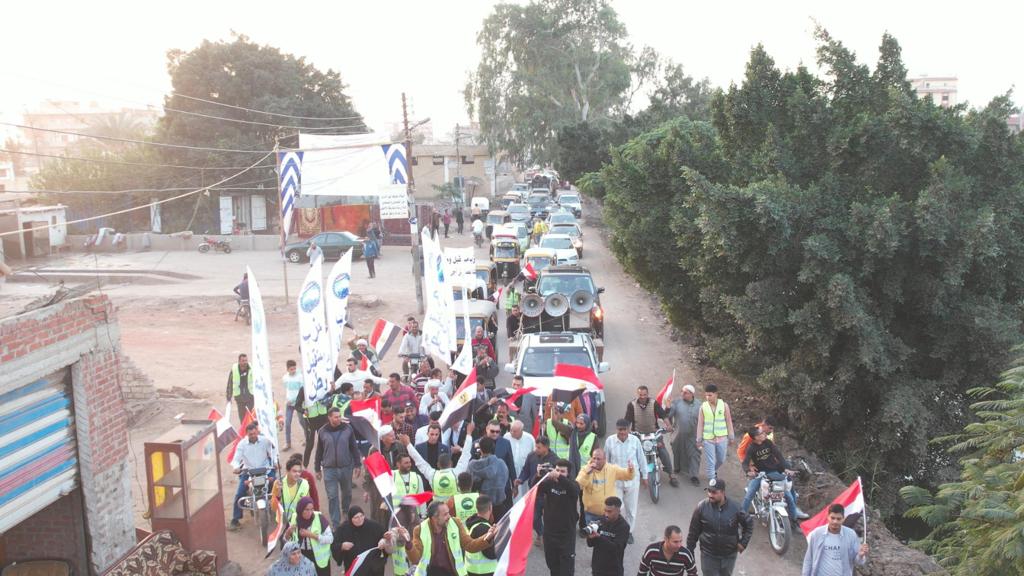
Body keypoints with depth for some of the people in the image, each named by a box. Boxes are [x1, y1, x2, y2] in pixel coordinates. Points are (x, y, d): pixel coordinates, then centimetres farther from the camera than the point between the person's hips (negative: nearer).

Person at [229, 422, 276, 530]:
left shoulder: (265, 441, -2)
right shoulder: (242, 444, -5)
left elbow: (272, 453, 5)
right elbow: (236, 459, -10)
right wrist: (236, 467, -31)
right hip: (248, 471, 0)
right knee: (239, 494, -12)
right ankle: (235, 520, -2)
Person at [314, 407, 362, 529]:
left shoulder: (347, 429, -5)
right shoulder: (322, 432, -4)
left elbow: (354, 448, 2)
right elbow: (319, 452, 5)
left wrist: (357, 465, 2)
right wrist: (317, 469, 8)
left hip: (346, 467, 1)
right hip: (329, 469, -1)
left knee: (347, 493, 17)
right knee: (332, 497, 0)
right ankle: (336, 523, 7)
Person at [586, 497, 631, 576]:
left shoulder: (624, 527, -13)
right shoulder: (601, 522, -2)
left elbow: (616, 547, -24)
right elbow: (590, 544, 0)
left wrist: (599, 537, -35)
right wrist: (590, 537, -23)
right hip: (597, 568, 4)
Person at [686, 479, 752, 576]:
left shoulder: (735, 507, -14)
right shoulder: (701, 507, -15)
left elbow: (749, 523, 3)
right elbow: (694, 531, -5)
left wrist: (743, 542, -1)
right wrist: (689, 550, 0)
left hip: (729, 555, 1)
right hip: (708, 555, -1)